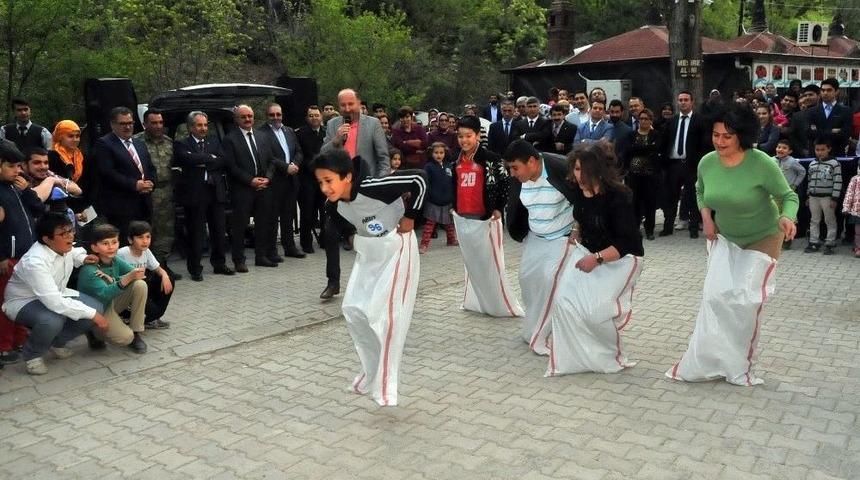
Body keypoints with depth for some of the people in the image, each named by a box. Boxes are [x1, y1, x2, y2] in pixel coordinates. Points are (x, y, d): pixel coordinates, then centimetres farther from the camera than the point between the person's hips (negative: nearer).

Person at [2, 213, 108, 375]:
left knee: (96, 308, -13)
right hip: (23, 302, -8)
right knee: (52, 320, -39)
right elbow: (55, 303, -40)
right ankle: (31, 355, -6)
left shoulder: (65, 246, -12)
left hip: (54, 294, 8)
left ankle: (57, 342, 11)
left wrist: (83, 258, -5)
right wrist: (92, 315, -38)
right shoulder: (35, 262, -35)